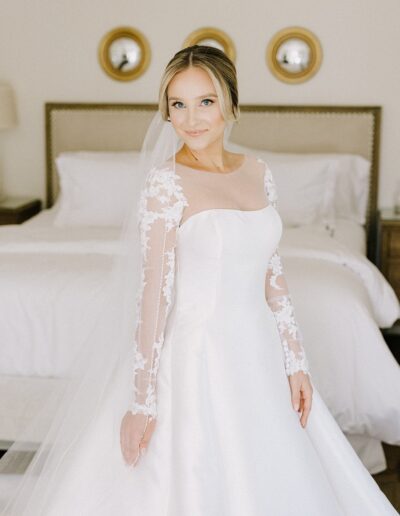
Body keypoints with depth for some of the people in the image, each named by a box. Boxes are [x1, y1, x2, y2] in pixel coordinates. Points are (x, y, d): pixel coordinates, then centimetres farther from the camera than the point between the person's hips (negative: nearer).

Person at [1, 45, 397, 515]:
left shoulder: (258, 173, 4)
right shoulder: (165, 182, -12)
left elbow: (272, 276, 9)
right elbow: (154, 292, -15)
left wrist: (296, 362, 7)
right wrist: (142, 400, -16)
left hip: (259, 351, 6)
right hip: (198, 352, -6)